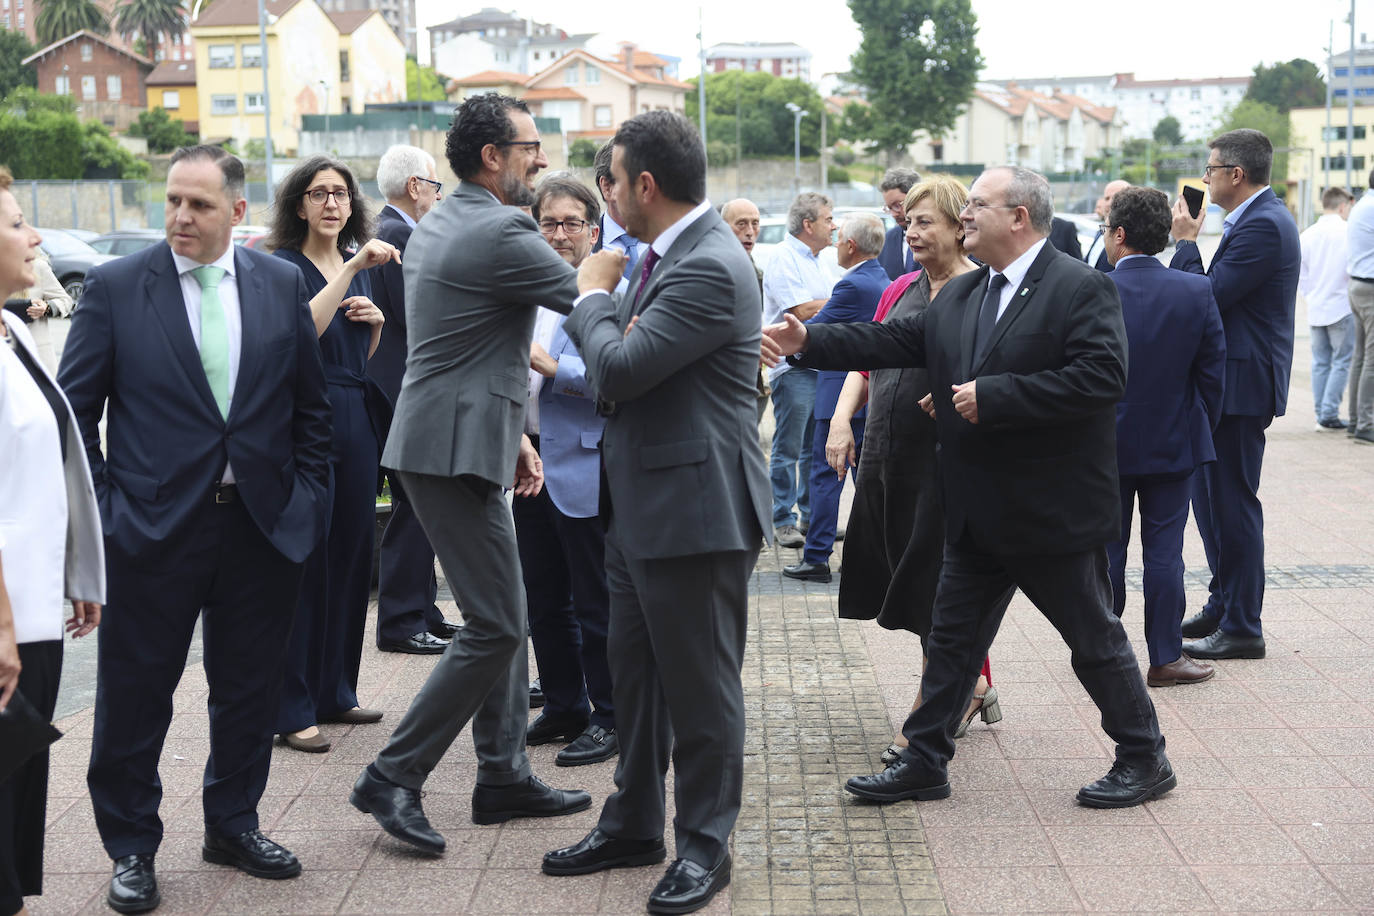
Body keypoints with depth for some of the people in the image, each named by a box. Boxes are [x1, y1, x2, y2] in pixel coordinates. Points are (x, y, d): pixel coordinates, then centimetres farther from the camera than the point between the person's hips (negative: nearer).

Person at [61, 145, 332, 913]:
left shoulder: (282, 285, 5)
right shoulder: (115, 288, -3)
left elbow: (311, 403, 10)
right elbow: (75, 410, -1)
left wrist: (307, 496, 4)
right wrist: (103, 508, -7)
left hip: (263, 525, 3)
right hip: (153, 528, -2)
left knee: (250, 687, 13)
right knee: (136, 693, 5)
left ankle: (234, 826, 31)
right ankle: (132, 849, 21)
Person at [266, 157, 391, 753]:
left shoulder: (358, 266, 15)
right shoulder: (283, 266, -6)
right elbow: (303, 329, -25)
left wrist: (377, 321, 3)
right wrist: (353, 268, -28)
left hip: (357, 419, 7)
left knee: (351, 557, 10)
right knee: (305, 562, -6)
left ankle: (335, 692, 21)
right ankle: (293, 709, 0)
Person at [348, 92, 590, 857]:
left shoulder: (436, 227, 16)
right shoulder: (502, 234, -16)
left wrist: (512, 434, 21)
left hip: (459, 438, 11)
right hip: (457, 449, -11)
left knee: (504, 616, 15)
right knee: (496, 627, -6)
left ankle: (504, 776, 22)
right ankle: (394, 777, -1)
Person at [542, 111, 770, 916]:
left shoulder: (712, 267, -21)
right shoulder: (669, 255, 11)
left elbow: (621, 366, -24)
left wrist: (596, 294, -8)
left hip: (697, 509, -10)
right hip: (643, 506, 10)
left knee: (701, 685, 3)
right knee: (638, 675, 19)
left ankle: (705, 844, 17)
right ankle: (635, 824, 32)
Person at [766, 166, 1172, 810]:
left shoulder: (1081, 289, -13)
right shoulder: (960, 295, 11)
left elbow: (1102, 378, -24)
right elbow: (897, 341, 12)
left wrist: (994, 396, -24)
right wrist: (809, 343, 4)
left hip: (1055, 510, -7)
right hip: (978, 514, 7)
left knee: (1094, 638, 5)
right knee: (952, 637, 12)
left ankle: (1145, 761, 20)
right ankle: (924, 762, 22)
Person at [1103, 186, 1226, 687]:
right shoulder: (1197, 292, -8)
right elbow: (1212, 373, -2)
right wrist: (1201, 431, 11)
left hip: (1104, 444, -1)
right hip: (1174, 444, 1)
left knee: (1105, 551, 10)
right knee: (1164, 552, 7)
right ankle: (1165, 657, 12)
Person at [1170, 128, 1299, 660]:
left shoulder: (1263, 225, -18)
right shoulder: (1260, 218, 15)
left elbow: (1208, 297, -21)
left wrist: (1186, 241, -12)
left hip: (1243, 383, -11)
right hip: (1228, 381, 11)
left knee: (1232, 502, -4)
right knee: (1208, 494, 18)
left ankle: (1242, 629, 4)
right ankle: (1223, 606, 29)